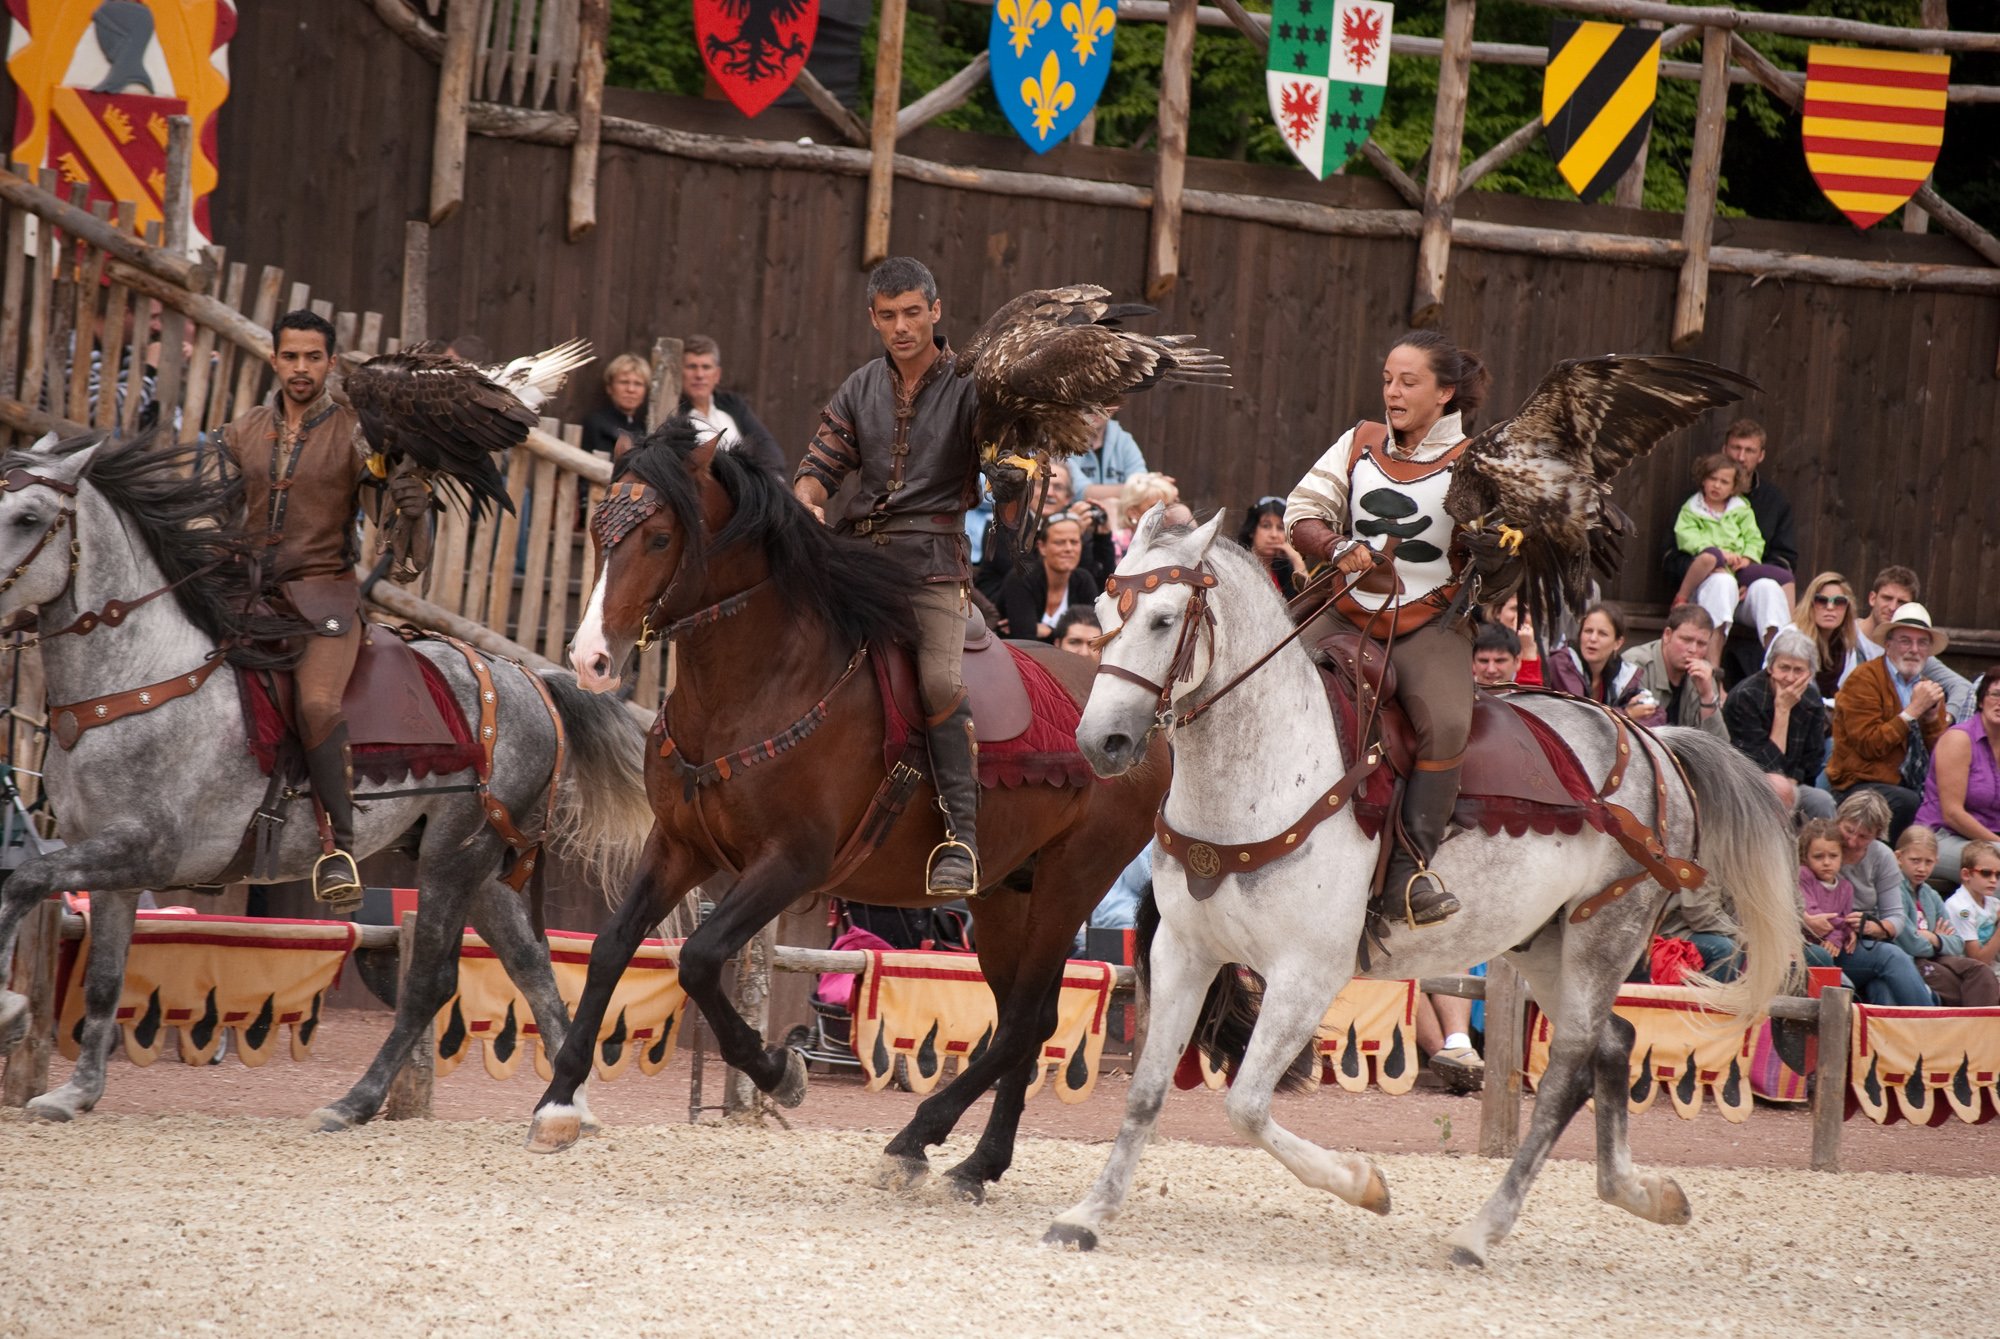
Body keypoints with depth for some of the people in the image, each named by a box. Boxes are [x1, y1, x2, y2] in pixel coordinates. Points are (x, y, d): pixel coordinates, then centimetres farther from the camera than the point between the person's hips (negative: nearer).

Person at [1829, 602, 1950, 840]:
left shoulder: (1927, 687, 16)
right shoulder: (1863, 680, -4)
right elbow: (1869, 745, -14)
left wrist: (1932, 716, -5)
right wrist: (1913, 710, -13)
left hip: (1914, 786, 6)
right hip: (1864, 784, -6)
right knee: (1908, 803, -36)